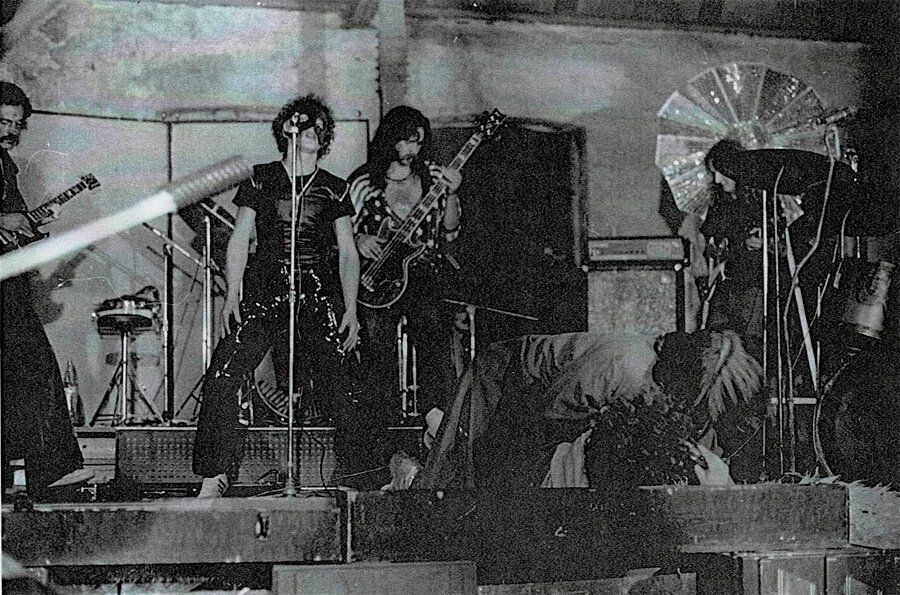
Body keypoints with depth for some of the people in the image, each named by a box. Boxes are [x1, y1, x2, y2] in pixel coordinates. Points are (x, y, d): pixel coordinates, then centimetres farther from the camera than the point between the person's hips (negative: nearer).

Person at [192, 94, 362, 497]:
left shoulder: (334, 190, 12)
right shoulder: (260, 179, 9)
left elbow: (347, 253, 10)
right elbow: (240, 240, 7)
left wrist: (351, 309, 0)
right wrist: (232, 294, -5)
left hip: (318, 297, 1)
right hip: (264, 293, -1)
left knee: (341, 388, -8)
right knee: (221, 379, -14)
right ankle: (215, 476, -7)